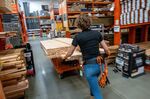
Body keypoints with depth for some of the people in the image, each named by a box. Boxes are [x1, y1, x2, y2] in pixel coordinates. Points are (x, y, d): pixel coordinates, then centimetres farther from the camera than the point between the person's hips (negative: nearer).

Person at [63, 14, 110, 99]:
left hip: (89, 66, -5)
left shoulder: (78, 37, -10)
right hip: (99, 64, 6)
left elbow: (70, 53, -2)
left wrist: (65, 57, 20)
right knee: (93, 81, 36)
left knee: (97, 92, 9)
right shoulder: (97, 33, -1)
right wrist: (108, 54, 23)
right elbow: (106, 49, 0)